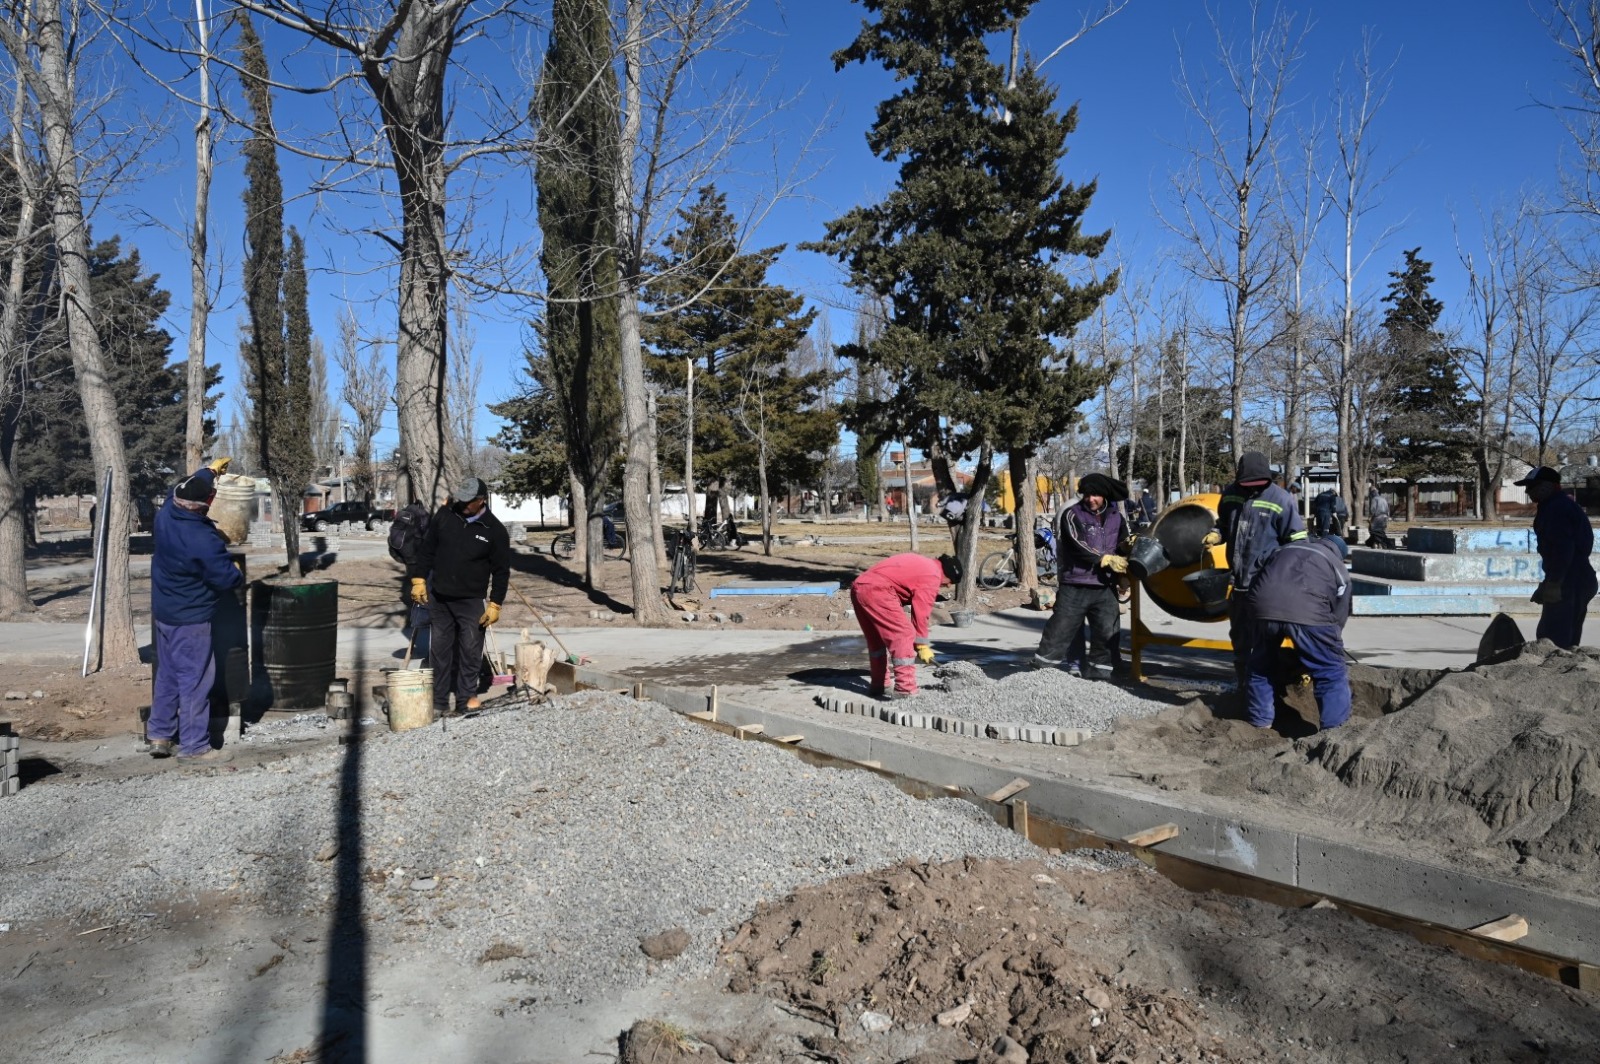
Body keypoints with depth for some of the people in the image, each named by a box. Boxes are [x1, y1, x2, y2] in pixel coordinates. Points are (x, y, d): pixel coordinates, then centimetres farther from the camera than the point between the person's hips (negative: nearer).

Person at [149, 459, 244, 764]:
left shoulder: (165, 515, -4)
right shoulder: (204, 540, -28)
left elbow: (180, 490, 18)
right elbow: (226, 579, -21)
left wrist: (210, 470, 32)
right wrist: (238, 573, 2)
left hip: (163, 613, 9)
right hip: (190, 620, -9)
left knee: (167, 674, 19)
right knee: (195, 681, -2)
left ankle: (160, 735, 27)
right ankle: (194, 747, 3)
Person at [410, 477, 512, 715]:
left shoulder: (495, 530, -8)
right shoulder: (445, 515, -1)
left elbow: (501, 572, -3)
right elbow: (427, 550, 8)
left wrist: (495, 604, -7)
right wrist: (419, 579, 2)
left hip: (471, 602, -3)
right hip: (439, 598, 3)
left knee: (470, 652, 1)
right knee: (439, 651, 8)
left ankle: (466, 698, 14)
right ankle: (439, 702, 16)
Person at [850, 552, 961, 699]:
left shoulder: (921, 564, 27)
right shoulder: (932, 576, -1)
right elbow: (921, 612, -4)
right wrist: (922, 645, 5)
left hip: (858, 587, 10)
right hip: (876, 591, -10)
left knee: (876, 640, 20)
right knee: (904, 635, -6)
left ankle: (879, 686, 28)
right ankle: (905, 690, -7)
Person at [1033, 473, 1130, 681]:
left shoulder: (1116, 518, 11)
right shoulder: (1072, 515, -2)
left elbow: (1121, 551, 18)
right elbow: (1078, 545, -15)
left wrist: (1127, 547, -6)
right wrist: (1106, 559, -23)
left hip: (1105, 589, 4)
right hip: (1075, 588, -4)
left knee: (1106, 636, 6)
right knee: (1059, 632, -2)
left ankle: (1098, 677, 16)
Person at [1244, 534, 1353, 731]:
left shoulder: (1288, 549, 38)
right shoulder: (1340, 570, 28)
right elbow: (1338, 618, 25)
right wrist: (1311, 664, 32)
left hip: (1264, 605, 3)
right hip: (1308, 612, -3)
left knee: (1260, 666, 25)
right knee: (1332, 673, 13)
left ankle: (1260, 724, 34)